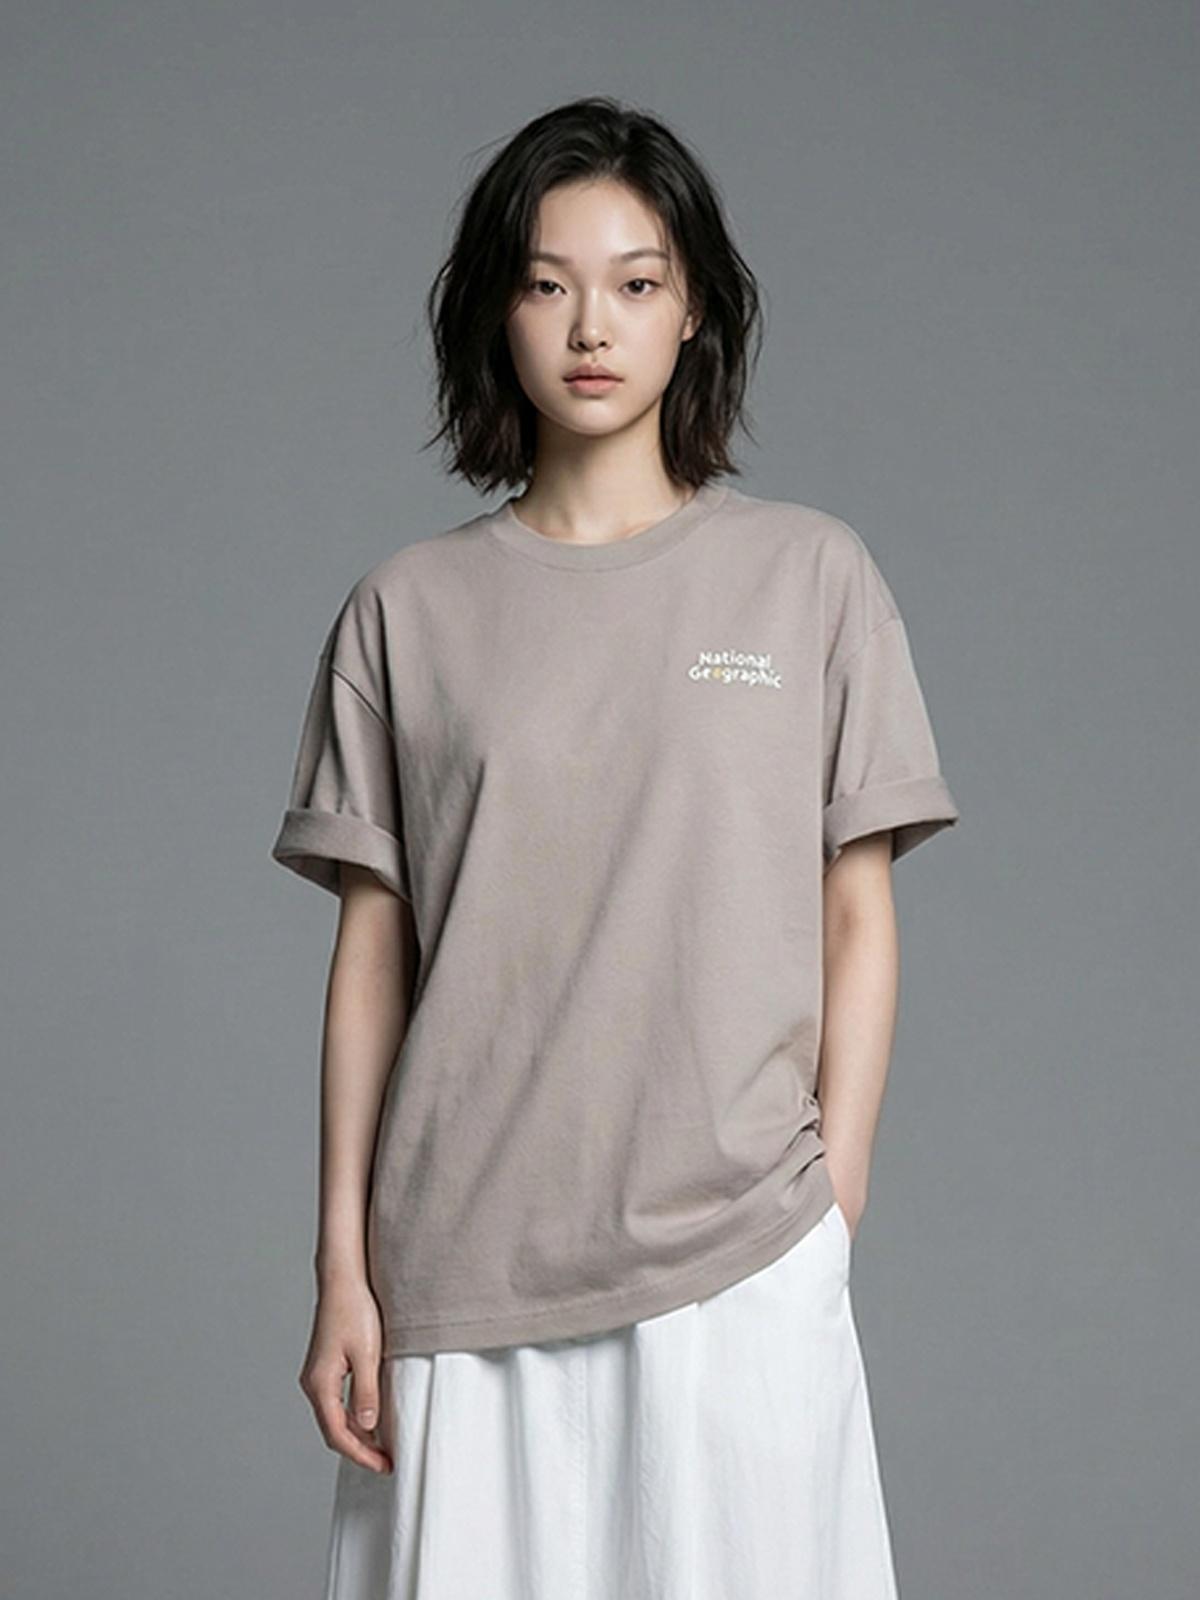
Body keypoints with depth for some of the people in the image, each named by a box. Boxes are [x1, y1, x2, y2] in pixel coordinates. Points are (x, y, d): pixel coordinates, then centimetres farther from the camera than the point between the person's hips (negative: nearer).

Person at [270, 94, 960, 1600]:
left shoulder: (809, 574, 4)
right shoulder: (408, 607, 6)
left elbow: (858, 924, 4)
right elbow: (371, 949, 5)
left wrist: (833, 1209, -3)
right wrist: (342, 1266, 2)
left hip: (740, 1263, -1)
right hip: (462, 1268, 1)